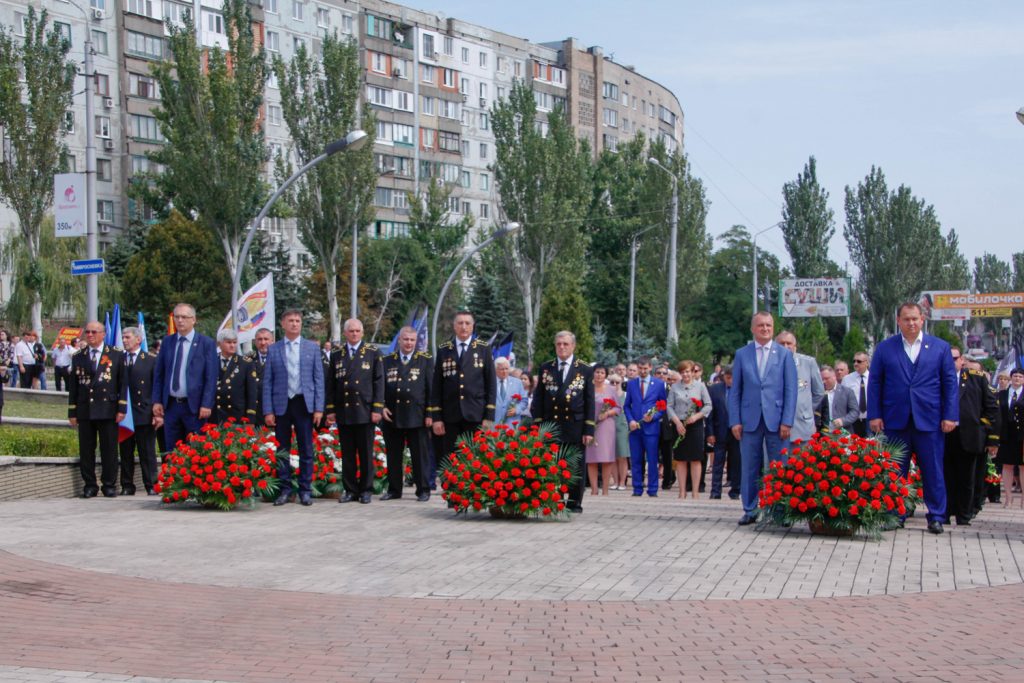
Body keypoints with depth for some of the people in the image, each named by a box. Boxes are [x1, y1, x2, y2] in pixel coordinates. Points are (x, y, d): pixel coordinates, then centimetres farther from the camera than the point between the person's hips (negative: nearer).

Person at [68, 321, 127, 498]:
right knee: (86, 450, 3)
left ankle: (109, 485, 9)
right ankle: (90, 485, 10)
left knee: (109, 450, 1)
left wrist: (122, 408, -5)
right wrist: (72, 412, 7)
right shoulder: (78, 358, 13)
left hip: (108, 410, -2)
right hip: (85, 411, 2)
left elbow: (123, 383, 3)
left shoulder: (116, 356, 6)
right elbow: (73, 387, 13)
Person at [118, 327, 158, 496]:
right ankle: (127, 486, 14)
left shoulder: (151, 361, 2)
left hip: (145, 414, -3)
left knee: (148, 453, 2)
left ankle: (151, 486, 7)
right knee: (125, 453, 7)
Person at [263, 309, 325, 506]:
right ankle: (284, 489, 12)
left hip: (304, 404, 0)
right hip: (281, 405, 0)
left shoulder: (312, 347, 7)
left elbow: (319, 379, 5)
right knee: (282, 450, 4)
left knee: (306, 450, 2)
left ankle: (305, 490, 10)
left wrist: (319, 408, -3)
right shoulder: (273, 349, 6)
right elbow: (267, 382, 5)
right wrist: (268, 410, -3)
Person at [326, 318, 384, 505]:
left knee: (366, 453, 2)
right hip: (343, 411, 2)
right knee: (347, 454, 5)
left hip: (365, 411, -2)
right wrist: (330, 409, 4)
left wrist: (377, 409, -6)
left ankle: (366, 490, 10)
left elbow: (379, 382, 1)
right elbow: (331, 383, 10)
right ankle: (350, 490, 11)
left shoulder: (373, 353, 4)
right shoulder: (336, 354, 11)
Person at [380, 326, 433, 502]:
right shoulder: (387, 361, 10)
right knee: (393, 456, 8)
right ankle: (394, 489, 17)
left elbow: (431, 388, 1)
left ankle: (423, 490, 10)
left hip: (416, 416, -2)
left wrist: (429, 414, -5)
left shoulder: (426, 360, 5)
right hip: (392, 416, 2)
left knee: (420, 455, 2)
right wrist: (382, 407, -3)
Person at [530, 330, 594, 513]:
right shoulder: (546, 368, 9)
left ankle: (574, 503, 12)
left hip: (575, 427, -1)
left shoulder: (585, 370, 4)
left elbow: (590, 402, 2)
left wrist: (589, 430, -5)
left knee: (575, 468, 3)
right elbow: (538, 398, 8)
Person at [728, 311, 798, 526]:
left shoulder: (784, 354, 6)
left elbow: (790, 390, 2)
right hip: (750, 419, 1)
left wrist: (787, 421, -6)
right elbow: (735, 390, 8)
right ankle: (750, 511, 13)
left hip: (776, 419, -1)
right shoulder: (742, 354, 8)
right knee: (749, 468, 4)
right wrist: (735, 421, 0)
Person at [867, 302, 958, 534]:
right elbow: (875, 383, 6)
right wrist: (874, 415, -1)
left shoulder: (940, 347, 6)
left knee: (933, 470, 3)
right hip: (895, 420, 1)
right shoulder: (885, 348, 6)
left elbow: (950, 383, 5)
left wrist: (950, 416, -3)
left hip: (929, 420, 0)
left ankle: (936, 517, 12)